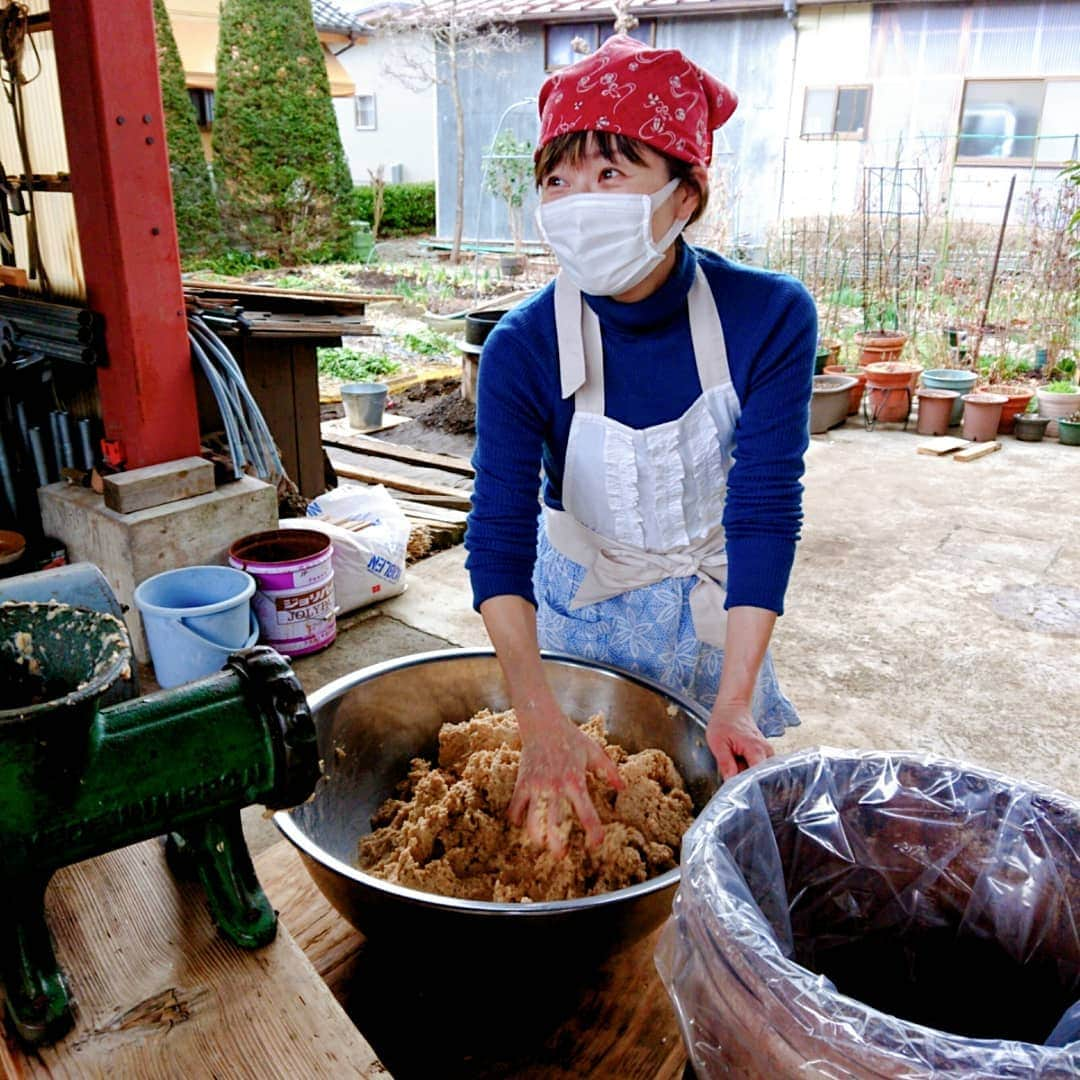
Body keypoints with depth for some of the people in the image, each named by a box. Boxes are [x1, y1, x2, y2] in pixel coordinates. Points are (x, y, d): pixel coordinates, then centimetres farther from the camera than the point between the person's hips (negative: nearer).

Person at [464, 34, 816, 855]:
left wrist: (735, 701, -29)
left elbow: (766, 511, -23)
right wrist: (543, 725, -37)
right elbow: (500, 536, -28)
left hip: (712, 605, 1)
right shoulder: (522, 349, -23)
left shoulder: (770, 318, -22)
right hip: (579, 605, 0)